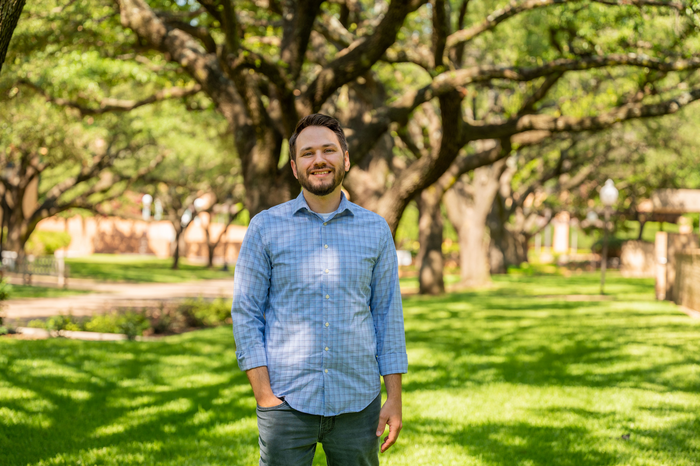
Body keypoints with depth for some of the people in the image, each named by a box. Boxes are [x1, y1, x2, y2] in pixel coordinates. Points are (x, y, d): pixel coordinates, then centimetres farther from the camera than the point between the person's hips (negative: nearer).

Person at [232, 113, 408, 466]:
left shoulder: (375, 230, 6)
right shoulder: (266, 228, 1)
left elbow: (387, 315, 8)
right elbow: (246, 314, 0)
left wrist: (394, 397, 3)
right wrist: (264, 396, -8)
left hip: (358, 403, 2)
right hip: (288, 404, -2)